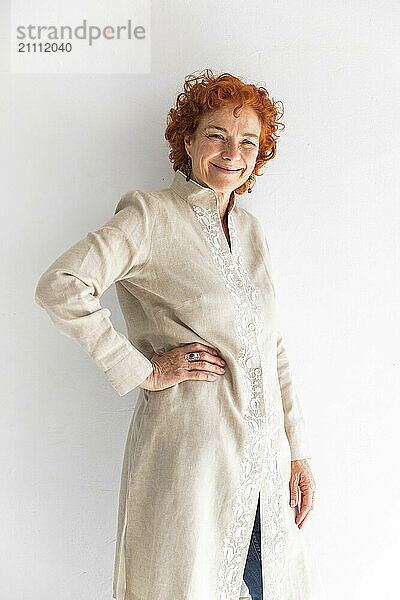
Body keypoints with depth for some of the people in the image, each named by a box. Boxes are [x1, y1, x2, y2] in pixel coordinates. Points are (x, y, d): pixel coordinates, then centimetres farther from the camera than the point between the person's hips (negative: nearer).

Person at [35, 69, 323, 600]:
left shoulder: (250, 229, 11)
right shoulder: (151, 217, -9)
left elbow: (271, 346, 12)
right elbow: (60, 286, -20)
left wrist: (297, 450, 10)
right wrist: (143, 371, -17)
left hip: (264, 462, 7)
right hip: (187, 456, -6)